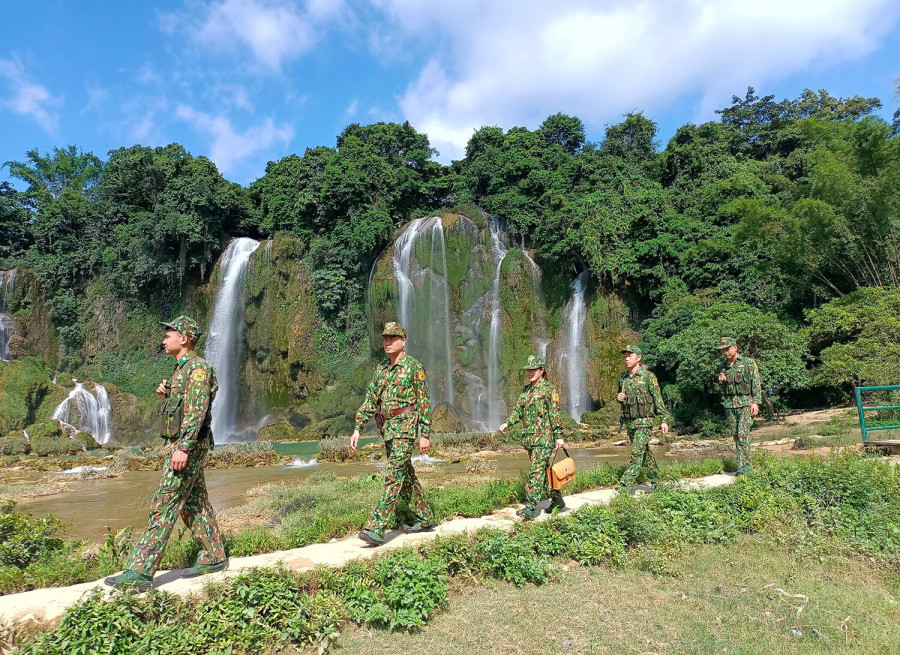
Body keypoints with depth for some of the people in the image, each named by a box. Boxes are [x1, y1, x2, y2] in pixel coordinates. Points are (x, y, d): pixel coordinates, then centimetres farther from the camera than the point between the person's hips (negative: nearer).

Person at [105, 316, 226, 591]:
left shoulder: (197, 367, -13)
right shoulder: (182, 368, 18)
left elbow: (196, 410, -22)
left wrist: (184, 448, -27)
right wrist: (165, 394, 7)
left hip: (189, 445, -10)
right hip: (183, 444, 10)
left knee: (163, 506, -8)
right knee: (194, 504, 13)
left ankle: (139, 572, -4)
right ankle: (214, 558, 21)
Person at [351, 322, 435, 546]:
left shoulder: (414, 367, -8)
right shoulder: (381, 369, 13)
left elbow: (424, 402, -10)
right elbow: (370, 400, 12)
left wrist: (425, 434, -13)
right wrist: (358, 429, 6)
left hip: (405, 428, -8)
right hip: (388, 430, 8)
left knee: (393, 477, -11)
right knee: (406, 475, 15)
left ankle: (376, 529, -12)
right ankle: (425, 519, 27)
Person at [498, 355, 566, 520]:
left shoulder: (548, 389, -7)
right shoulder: (525, 390, 14)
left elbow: (555, 414, -9)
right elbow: (518, 410, 16)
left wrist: (559, 436, -11)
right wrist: (507, 423, 0)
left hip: (544, 438, -8)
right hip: (529, 438, 8)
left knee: (536, 471, -11)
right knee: (543, 469, 15)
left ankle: (531, 507, -10)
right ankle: (557, 498, 30)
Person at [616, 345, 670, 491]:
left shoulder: (649, 376, -9)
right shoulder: (622, 377, 7)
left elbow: (658, 399, -8)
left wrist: (664, 420, -12)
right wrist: (618, 398, -4)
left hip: (644, 421, -6)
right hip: (628, 421, 6)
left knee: (637, 453, -11)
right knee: (644, 452, 17)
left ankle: (624, 487, -14)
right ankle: (655, 479, 32)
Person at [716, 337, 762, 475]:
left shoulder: (749, 362, -3)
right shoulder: (723, 366, 11)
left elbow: (756, 384, -5)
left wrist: (756, 402, -12)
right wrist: (721, 381, -1)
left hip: (745, 403, -5)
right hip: (729, 404, 5)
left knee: (743, 434, -11)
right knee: (735, 434, 6)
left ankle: (744, 464, -9)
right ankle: (742, 458, 17)